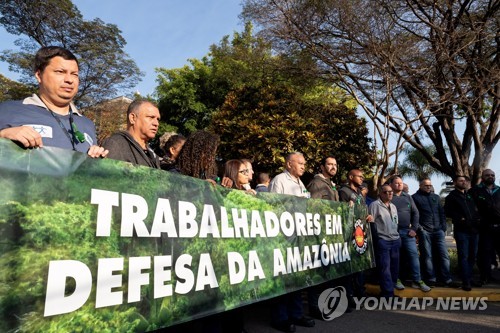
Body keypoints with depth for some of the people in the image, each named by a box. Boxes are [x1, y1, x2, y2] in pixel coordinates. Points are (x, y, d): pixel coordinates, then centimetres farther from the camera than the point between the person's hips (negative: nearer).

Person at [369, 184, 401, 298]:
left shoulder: (393, 206, 17)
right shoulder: (375, 205, -7)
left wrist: (397, 236, 19)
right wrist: (376, 235, -10)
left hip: (395, 240, 8)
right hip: (382, 240, -7)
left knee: (394, 266, 11)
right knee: (385, 267, -6)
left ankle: (390, 289, 23)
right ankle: (388, 292, 0)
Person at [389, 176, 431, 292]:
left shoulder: (408, 197, 12)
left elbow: (415, 213, 11)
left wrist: (414, 229, 2)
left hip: (407, 231, 3)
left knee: (413, 254, 0)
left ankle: (417, 281, 9)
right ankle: (396, 280, 15)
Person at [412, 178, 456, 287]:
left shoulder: (436, 197, 20)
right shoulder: (415, 197, 2)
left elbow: (441, 212, 19)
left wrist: (443, 226, 8)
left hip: (438, 230, 5)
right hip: (424, 231, -4)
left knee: (444, 254, 2)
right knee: (427, 256, 1)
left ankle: (447, 279, 9)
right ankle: (431, 279, 10)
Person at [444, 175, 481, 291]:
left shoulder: (470, 195, 20)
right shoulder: (451, 197, 4)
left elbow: (476, 210, 24)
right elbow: (448, 212, -5)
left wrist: (477, 219, 5)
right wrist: (460, 219, -15)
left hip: (474, 229, 6)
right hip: (461, 230, -5)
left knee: (472, 255, 10)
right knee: (464, 256, -5)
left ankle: (469, 278, 23)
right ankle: (466, 281, -3)